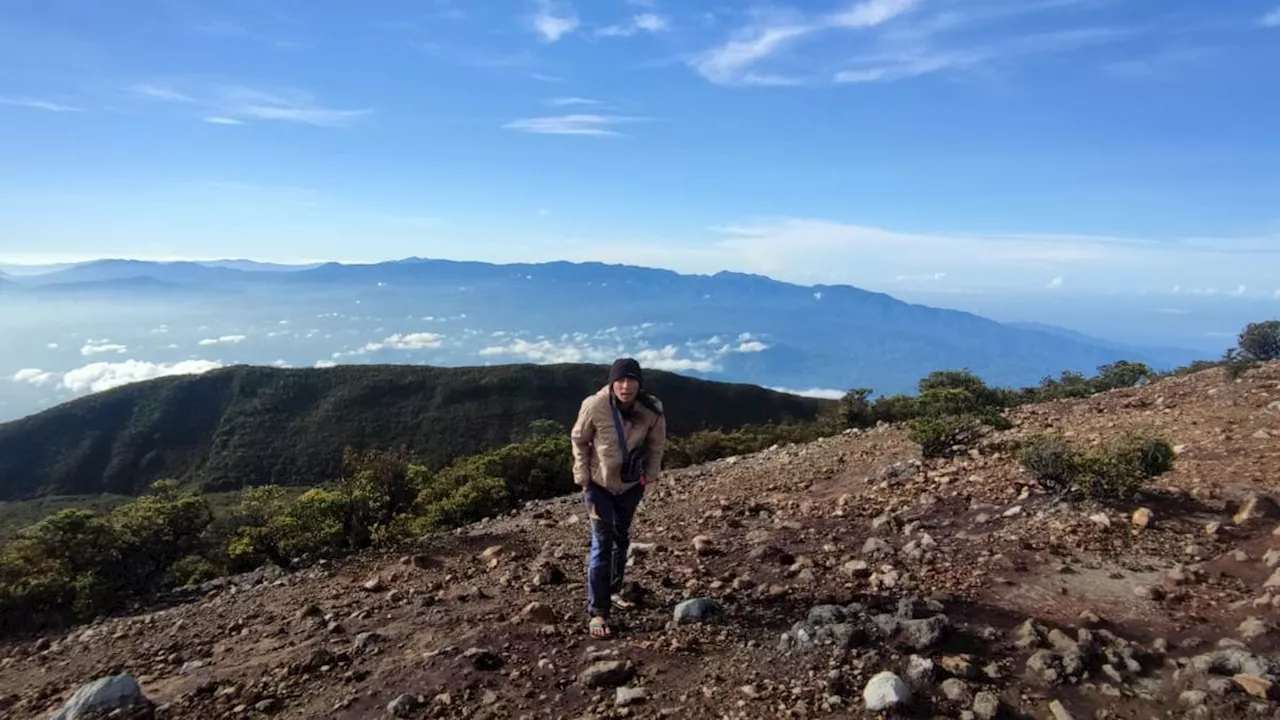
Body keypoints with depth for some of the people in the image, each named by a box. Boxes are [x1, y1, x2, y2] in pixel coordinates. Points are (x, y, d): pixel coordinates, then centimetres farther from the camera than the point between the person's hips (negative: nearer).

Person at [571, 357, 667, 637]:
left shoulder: (652, 410, -20)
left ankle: (614, 591, 39)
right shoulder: (594, 405, -25)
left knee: (621, 539, 19)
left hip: (631, 484, 3)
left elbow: (657, 444, -1)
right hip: (599, 484, -3)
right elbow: (578, 439, -8)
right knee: (602, 543, -7)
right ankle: (597, 611, 0)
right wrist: (582, 476, -10)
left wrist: (650, 475, -3)